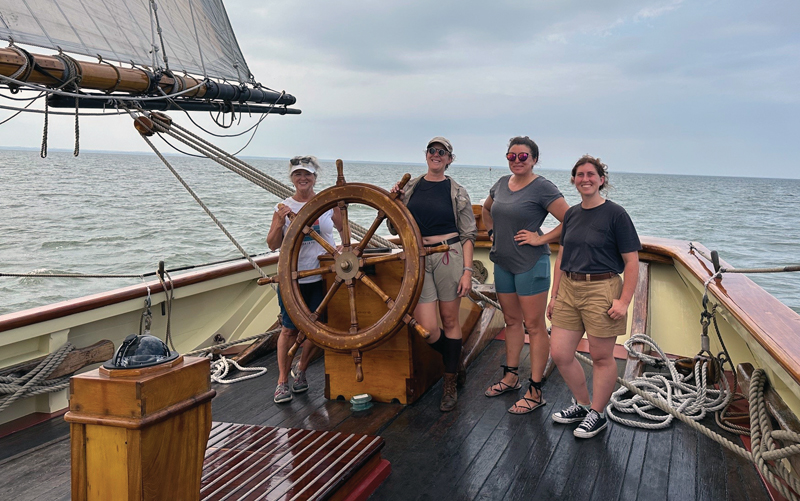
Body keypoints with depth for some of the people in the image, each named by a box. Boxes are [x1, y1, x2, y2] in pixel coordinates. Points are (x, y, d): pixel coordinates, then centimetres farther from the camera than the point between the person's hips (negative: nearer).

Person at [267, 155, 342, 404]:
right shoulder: (284, 207, 4)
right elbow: (273, 245, 1)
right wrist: (280, 222, -13)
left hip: (322, 276, 1)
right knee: (289, 329, 1)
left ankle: (301, 369, 30)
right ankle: (282, 381, 15)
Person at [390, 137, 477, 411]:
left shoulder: (457, 191, 3)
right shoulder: (410, 187, 9)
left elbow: (468, 235, 2)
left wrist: (467, 270, -7)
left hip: (449, 257, -2)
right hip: (418, 259, 2)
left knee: (450, 320, 6)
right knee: (427, 328, -6)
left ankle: (450, 384, 23)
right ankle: (456, 363, 27)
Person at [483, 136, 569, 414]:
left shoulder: (542, 188, -13)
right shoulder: (502, 183, 9)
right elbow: (486, 209, 28)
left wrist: (541, 239, -16)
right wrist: (492, 232, 14)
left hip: (530, 263, -7)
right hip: (503, 262, 7)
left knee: (534, 325, -2)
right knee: (511, 320, 17)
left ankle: (535, 391, 4)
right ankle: (511, 376, 31)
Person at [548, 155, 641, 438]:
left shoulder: (615, 214, -7)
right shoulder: (572, 214, 11)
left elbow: (632, 262, -9)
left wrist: (624, 301, -16)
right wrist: (554, 295, 13)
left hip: (601, 290, -6)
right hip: (569, 289, 6)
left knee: (601, 357, 5)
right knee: (560, 354, 6)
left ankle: (597, 414, 23)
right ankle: (583, 404, 27)